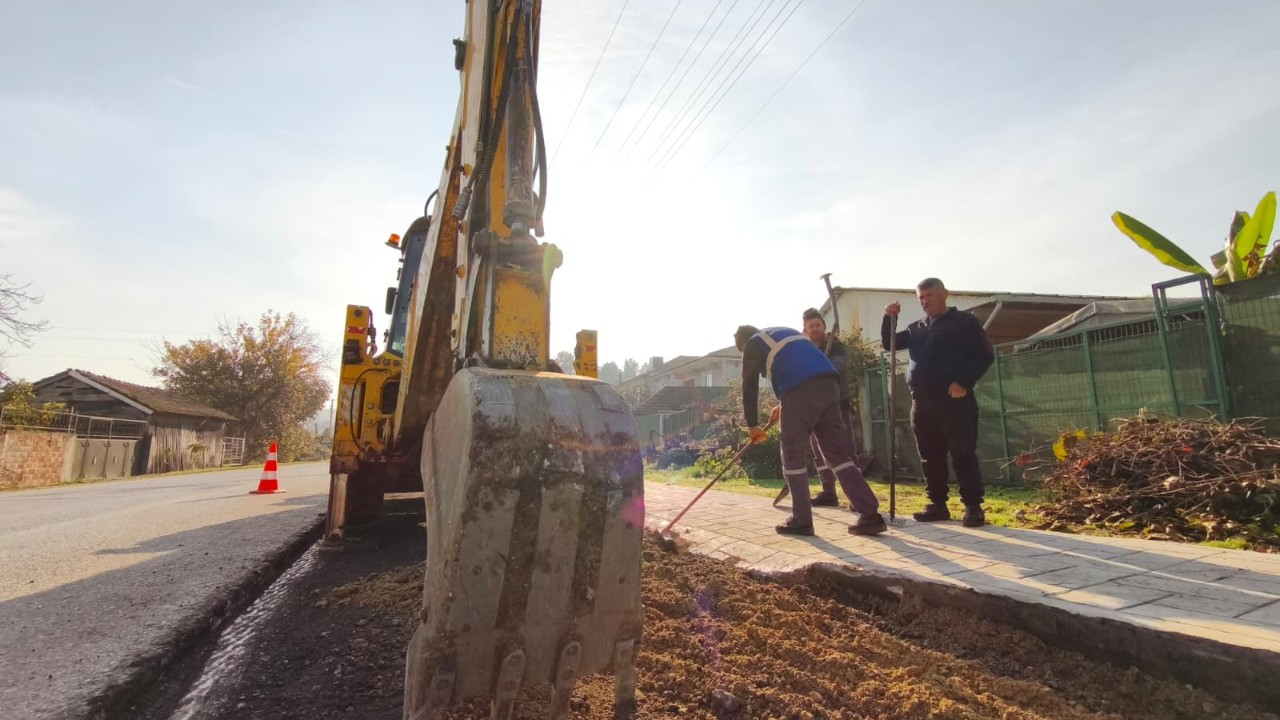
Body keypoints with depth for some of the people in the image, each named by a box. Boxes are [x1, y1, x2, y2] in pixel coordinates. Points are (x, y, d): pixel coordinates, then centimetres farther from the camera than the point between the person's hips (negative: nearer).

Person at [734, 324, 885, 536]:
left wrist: (752, 425, 19)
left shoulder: (753, 344, 14)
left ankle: (801, 521, 8)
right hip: (828, 383, 7)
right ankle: (870, 516, 4)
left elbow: (749, 386, 11)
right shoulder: (785, 332, 36)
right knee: (838, 453, 9)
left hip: (801, 391, -7)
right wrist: (783, 405, 48)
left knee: (792, 456, 5)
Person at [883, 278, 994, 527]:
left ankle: (973, 507, 3)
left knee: (963, 455, -4)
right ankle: (938, 504, 15)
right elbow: (889, 343, 16)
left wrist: (964, 382, -15)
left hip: (954, 400, -5)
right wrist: (889, 318, 0)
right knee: (930, 457, 8)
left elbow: (985, 355, -2)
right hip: (922, 402, 5)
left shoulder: (965, 321, 4)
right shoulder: (916, 328, 19)